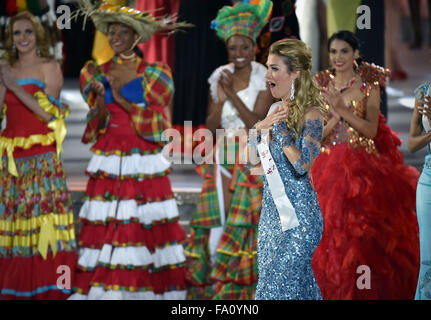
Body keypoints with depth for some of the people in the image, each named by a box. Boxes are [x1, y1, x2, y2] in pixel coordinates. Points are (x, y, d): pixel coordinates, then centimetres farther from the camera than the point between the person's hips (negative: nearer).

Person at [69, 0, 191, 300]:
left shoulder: (154, 74, 4)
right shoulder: (96, 73, 10)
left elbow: (158, 125, -4)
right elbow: (95, 126, 5)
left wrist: (122, 100, -12)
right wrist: (101, 97, -15)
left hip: (145, 167, -1)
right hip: (108, 168, 2)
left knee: (148, 228, -6)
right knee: (106, 231, -6)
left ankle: (151, 290, 1)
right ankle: (106, 290, -3)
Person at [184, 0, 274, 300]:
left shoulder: (264, 78, -4)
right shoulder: (219, 76, 6)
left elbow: (256, 123, -14)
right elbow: (210, 126, 5)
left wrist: (233, 94, -19)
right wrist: (220, 100, -11)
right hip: (222, 158, 3)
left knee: (245, 224, -5)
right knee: (215, 223, -2)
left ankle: (243, 289, 5)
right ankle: (211, 288, 8)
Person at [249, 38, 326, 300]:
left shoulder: (311, 114, -14)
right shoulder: (277, 109, 9)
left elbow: (303, 165, -24)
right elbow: (252, 146, 19)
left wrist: (279, 128, -18)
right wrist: (261, 127, -2)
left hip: (297, 211, -8)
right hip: (273, 207, 8)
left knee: (279, 282, -7)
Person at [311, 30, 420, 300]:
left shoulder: (369, 85, 1)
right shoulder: (322, 85, 9)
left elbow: (371, 130, -9)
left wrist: (342, 109, -18)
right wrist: (335, 117, -15)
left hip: (364, 166, -2)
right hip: (330, 165, 2)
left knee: (366, 234, -5)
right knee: (332, 235, -2)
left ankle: (366, 290, 6)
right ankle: (335, 290, 9)